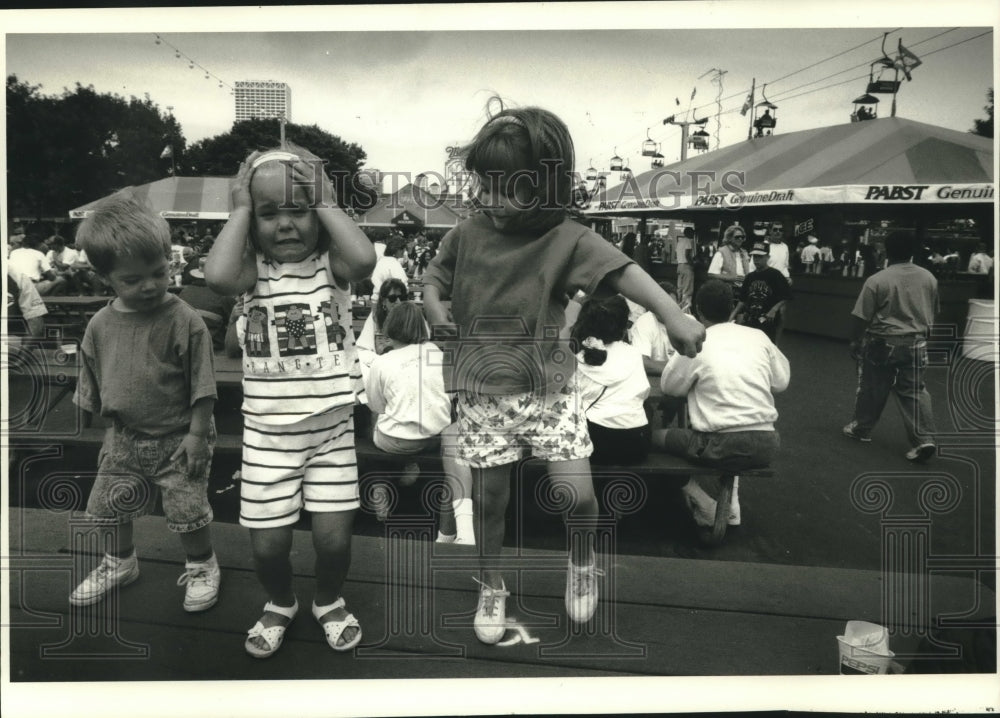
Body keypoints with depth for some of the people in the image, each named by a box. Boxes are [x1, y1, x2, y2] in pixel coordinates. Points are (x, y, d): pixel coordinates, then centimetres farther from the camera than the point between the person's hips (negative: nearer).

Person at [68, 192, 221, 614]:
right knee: (108, 505, 18)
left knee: (187, 510, 2)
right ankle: (119, 563, 45)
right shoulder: (100, 326, -2)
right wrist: (107, 434, 12)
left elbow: (202, 386, -14)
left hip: (177, 440, -5)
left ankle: (202, 568, 29)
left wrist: (197, 434, -15)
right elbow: (91, 388, 10)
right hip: (124, 440, 5)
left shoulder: (183, 321, -17)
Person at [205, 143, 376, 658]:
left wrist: (327, 204, -15)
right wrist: (241, 210, -15)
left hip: (332, 427, 0)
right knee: (268, 544, 7)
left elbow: (365, 258, -28)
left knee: (333, 538, 2)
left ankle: (329, 601, 35)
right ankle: (280, 603, 40)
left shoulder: (330, 264, -5)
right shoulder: (254, 269, -4)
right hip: (267, 432, 1)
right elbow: (217, 277, -28)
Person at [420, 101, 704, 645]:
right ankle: (491, 587, 36)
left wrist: (672, 314, -39)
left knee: (577, 494, -7)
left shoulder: (566, 240, -10)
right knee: (488, 500, 10)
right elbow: (434, 278, 14)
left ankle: (582, 563, 28)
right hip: (482, 395, 2)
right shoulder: (467, 235, 0)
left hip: (549, 389, -2)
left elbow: (621, 271, -23)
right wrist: (436, 314, -8)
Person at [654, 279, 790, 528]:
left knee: (655, 437, 12)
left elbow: (669, 387, 6)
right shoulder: (758, 336, 6)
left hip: (724, 447, -5)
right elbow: (781, 382, 15)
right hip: (767, 445, 5)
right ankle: (731, 505, 26)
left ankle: (706, 509, 8)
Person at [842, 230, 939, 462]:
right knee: (914, 391, 8)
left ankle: (861, 429, 28)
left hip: (882, 343, -3)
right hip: (916, 344, 4)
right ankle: (924, 439, -1)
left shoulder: (877, 280, -15)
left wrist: (855, 340, 2)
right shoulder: (929, 278, 1)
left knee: (872, 388, 12)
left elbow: (861, 316, -12)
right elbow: (933, 312, 13)